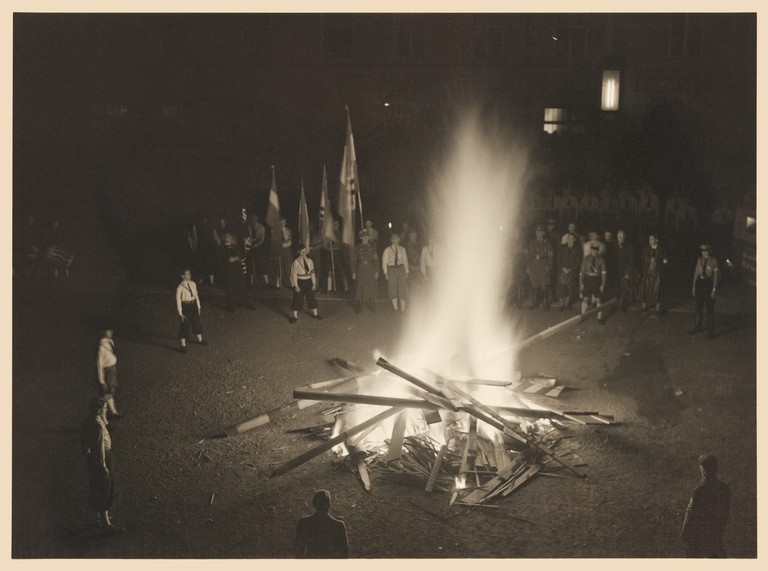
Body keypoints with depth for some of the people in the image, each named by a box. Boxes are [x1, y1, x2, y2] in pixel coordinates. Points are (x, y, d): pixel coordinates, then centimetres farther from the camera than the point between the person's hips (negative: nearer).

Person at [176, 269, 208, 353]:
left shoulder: (193, 284, 0)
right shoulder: (180, 287, -17)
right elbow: (178, 300, -14)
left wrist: (198, 307, 12)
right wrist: (180, 313, -13)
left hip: (193, 305, 6)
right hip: (185, 307, -6)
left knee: (197, 323, 20)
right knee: (185, 325, 1)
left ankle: (200, 340, 42)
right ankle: (183, 346, 14)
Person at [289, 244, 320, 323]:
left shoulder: (309, 261, 2)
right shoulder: (296, 262, -11)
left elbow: (312, 272, 6)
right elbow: (294, 274, -11)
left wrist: (314, 283, 3)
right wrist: (296, 286, -14)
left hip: (308, 281, 4)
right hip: (300, 282, -4)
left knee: (311, 298, 13)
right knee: (298, 299, 2)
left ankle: (315, 314, 28)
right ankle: (295, 316, 14)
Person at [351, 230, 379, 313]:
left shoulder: (372, 248, 5)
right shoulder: (358, 249, 2)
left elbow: (376, 261, 6)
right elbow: (354, 261, 3)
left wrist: (376, 272, 0)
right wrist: (353, 272, -2)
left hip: (370, 272, 1)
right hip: (361, 271, -1)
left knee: (371, 288, 2)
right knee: (360, 288, -3)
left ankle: (372, 306, 14)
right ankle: (359, 307, 5)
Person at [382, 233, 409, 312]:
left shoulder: (402, 249, 7)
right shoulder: (388, 250, 0)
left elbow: (405, 261, 9)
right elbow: (384, 262, 1)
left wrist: (407, 272, 5)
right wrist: (385, 273, -4)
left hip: (401, 269, 1)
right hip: (391, 269, -1)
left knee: (402, 287, -3)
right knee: (392, 288, 3)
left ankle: (403, 308, 4)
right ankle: (395, 307, 13)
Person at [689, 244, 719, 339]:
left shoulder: (714, 261, -10)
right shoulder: (700, 259, 5)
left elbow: (716, 276, -10)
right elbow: (696, 273, 10)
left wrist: (714, 290, -13)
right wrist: (694, 287, 10)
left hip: (709, 284, -5)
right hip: (699, 282, 5)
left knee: (710, 308, 1)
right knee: (699, 306, 14)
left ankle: (711, 330, 12)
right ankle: (697, 326, 28)